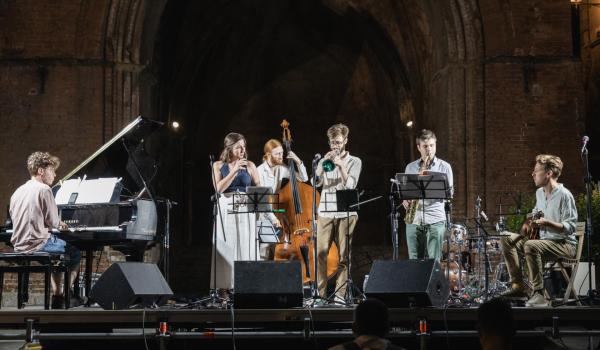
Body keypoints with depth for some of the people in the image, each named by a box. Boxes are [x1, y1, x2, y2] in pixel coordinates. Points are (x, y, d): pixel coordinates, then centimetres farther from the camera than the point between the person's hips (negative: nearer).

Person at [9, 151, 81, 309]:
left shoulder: (18, 191, 12)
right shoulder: (44, 189, -11)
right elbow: (52, 222, -13)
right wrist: (59, 223, 11)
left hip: (19, 245, 8)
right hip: (38, 243, -8)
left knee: (56, 257, 31)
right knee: (76, 253, 12)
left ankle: (57, 293, 23)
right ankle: (66, 295, 9)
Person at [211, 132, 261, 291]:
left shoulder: (249, 165, 9)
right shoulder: (218, 166, 7)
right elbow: (219, 188, -6)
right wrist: (234, 170, -11)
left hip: (246, 211, 1)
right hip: (226, 210, -1)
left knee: (246, 248, -3)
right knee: (226, 249, -4)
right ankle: (225, 287, -3)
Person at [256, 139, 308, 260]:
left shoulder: (281, 169, 6)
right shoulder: (260, 171, -11)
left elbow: (304, 178, 13)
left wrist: (298, 162, -1)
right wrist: (272, 218, -25)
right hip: (264, 215, -5)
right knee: (265, 251, -12)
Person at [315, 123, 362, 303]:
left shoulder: (354, 161, 8)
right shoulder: (325, 160, 15)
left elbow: (350, 184, -4)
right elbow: (316, 182, 3)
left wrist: (341, 166, -11)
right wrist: (324, 164, -8)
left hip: (346, 213, -2)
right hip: (325, 212, 2)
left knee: (344, 255, -4)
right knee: (320, 253, -7)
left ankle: (340, 293, -2)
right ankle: (320, 292, -3)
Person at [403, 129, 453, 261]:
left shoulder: (444, 167, 5)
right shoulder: (410, 167, 14)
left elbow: (449, 192, 2)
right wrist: (405, 200, -2)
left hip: (435, 220, -3)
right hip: (414, 220, 3)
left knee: (433, 261, -5)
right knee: (414, 261, 3)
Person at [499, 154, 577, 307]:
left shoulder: (564, 195, -16)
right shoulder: (539, 193, 11)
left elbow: (570, 227, -21)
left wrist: (547, 223, -33)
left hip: (565, 244, -9)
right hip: (543, 241, 9)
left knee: (531, 246, -36)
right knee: (506, 238, 0)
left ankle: (538, 294, -32)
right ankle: (518, 286, -6)